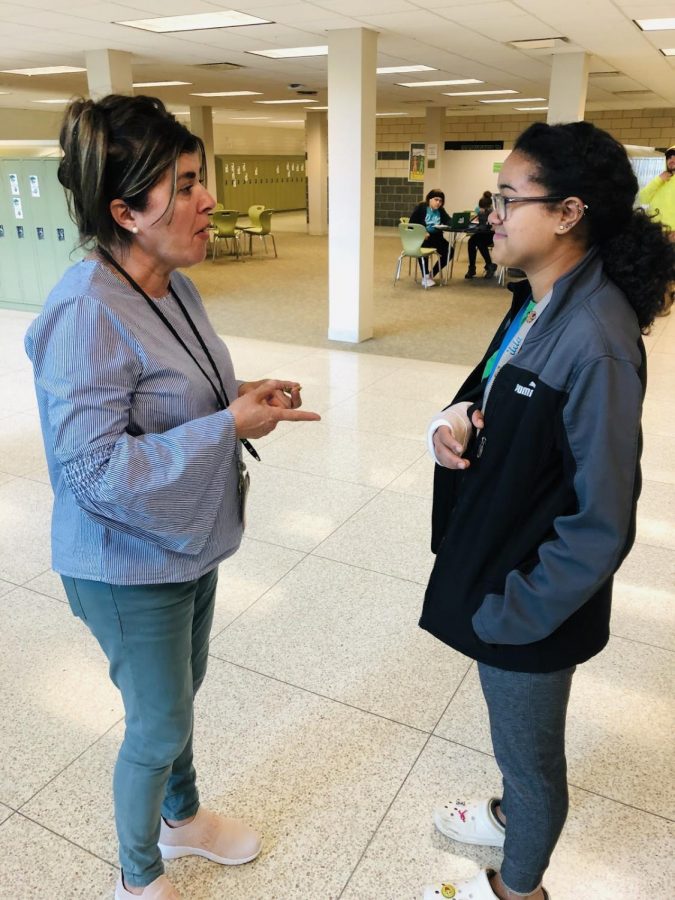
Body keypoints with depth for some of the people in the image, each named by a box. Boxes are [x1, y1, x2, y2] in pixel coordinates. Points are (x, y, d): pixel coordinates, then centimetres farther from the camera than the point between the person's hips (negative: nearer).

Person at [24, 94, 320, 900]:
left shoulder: (173, 289, -1)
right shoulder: (86, 314, -27)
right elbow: (93, 470, -29)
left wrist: (244, 396, -7)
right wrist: (232, 427, -27)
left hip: (188, 545, 8)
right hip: (130, 568, -8)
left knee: (179, 698, 27)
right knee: (159, 727, 12)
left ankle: (181, 817, 55)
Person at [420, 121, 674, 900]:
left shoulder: (594, 339, -28)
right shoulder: (536, 304, 0)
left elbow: (602, 522, -25)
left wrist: (514, 610, -16)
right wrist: (452, 423, -9)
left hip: (531, 600, -8)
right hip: (494, 561, 8)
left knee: (529, 746, 19)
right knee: (513, 731, 31)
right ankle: (514, 814, 59)